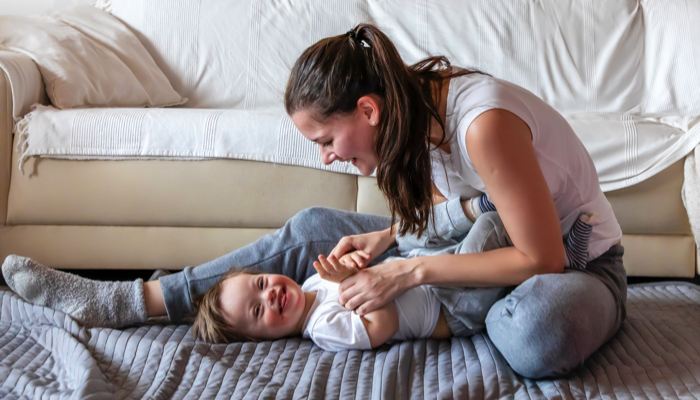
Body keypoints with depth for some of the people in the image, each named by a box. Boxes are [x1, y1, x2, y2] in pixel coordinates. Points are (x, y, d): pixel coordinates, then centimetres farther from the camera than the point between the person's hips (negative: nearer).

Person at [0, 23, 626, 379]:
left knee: (538, 339, -44)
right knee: (309, 230, -3)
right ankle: (132, 300, 0)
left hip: (577, 262, -6)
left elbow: (541, 258, -30)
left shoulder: (482, 122, -34)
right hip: (496, 238, 6)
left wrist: (411, 272, -30)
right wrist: (384, 238, -12)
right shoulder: (417, 101, -9)